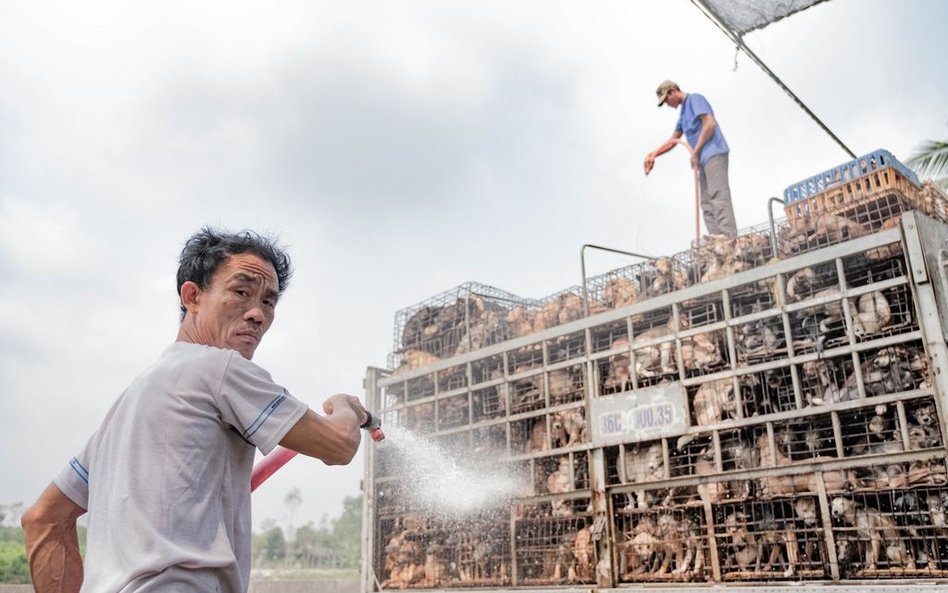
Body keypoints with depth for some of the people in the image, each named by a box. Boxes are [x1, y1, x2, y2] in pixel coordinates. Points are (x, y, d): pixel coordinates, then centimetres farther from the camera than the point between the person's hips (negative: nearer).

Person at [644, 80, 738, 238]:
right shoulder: (683, 112, 27)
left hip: (714, 153, -9)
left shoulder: (695, 99, 2)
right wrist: (653, 154, 17)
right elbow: (673, 140, 31)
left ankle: (729, 238, -29)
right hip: (705, 159, 9)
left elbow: (710, 124, -12)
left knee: (718, 195, -20)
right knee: (707, 202, 0)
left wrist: (695, 152, -12)